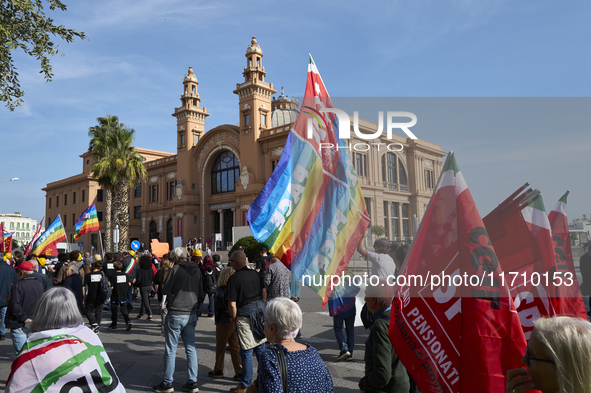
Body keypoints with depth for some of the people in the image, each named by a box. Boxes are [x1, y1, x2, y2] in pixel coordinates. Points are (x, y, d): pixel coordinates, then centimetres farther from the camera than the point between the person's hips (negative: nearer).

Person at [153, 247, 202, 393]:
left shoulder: (176, 269, -13)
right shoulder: (196, 270, 5)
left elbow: (164, 290, -9)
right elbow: (201, 291, 13)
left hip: (176, 314, -5)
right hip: (191, 314, 5)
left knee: (170, 350, 5)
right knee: (191, 348, 10)